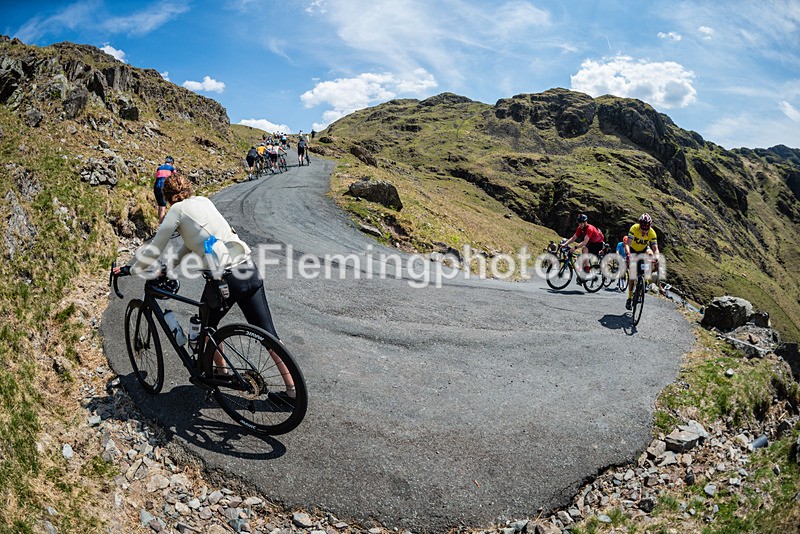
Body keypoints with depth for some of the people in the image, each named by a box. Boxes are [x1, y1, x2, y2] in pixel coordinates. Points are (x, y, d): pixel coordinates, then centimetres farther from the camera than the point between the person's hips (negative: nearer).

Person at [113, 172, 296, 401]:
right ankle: (292, 389, 11)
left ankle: (221, 370, 41)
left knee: (208, 326, 25)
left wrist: (129, 269, 19)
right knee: (267, 333, 9)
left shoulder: (178, 209, 3)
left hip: (224, 278, -6)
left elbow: (154, 247, 5)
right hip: (249, 270, 6)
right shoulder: (204, 201, 21)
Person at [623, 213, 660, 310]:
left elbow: (655, 248, -31)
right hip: (633, 249, -2)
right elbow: (628, 244, -40)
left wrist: (656, 259, -50)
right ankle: (629, 298, -3)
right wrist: (628, 255, -57)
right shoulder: (634, 228, -32)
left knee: (650, 254, -33)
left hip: (644, 249, 2)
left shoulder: (652, 233, -27)